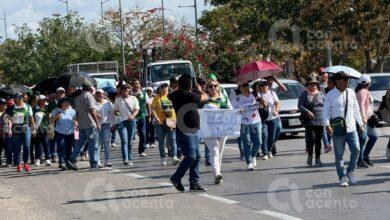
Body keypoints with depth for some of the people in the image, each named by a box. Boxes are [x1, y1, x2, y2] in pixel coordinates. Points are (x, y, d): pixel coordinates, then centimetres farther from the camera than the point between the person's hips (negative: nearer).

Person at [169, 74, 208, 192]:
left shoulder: (175, 95, 9)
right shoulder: (190, 95, -16)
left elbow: (169, 96, 34)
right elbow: (205, 97, -1)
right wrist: (199, 90, 18)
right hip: (185, 132, -9)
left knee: (197, 157, 8)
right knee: (191, 156, -10)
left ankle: (194, 182, 10)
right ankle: (176, 178, 3)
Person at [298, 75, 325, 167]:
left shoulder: (320, 94, 13)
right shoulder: (304, 94, 2)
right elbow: (300, 105, -5)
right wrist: (307, 112, -21)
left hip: (320, 121, 3)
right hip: (309, 121, -3)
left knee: (318, 140, 3)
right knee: (311, 139, -12)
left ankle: (318, 159, 9)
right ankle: (310, 155, 12)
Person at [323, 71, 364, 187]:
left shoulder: (351, 93, 9)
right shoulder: (330, 95, -3)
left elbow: (356, 109, 16)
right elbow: (326, 112, -5)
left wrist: (360, 124, 14)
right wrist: (327, 125, -19)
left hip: (351, 128, 3)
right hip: (338, 129, -3)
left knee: (356, 149, -9)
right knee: (339, 155, 1)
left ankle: (350, 172, 12)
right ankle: (342, 177, 13)